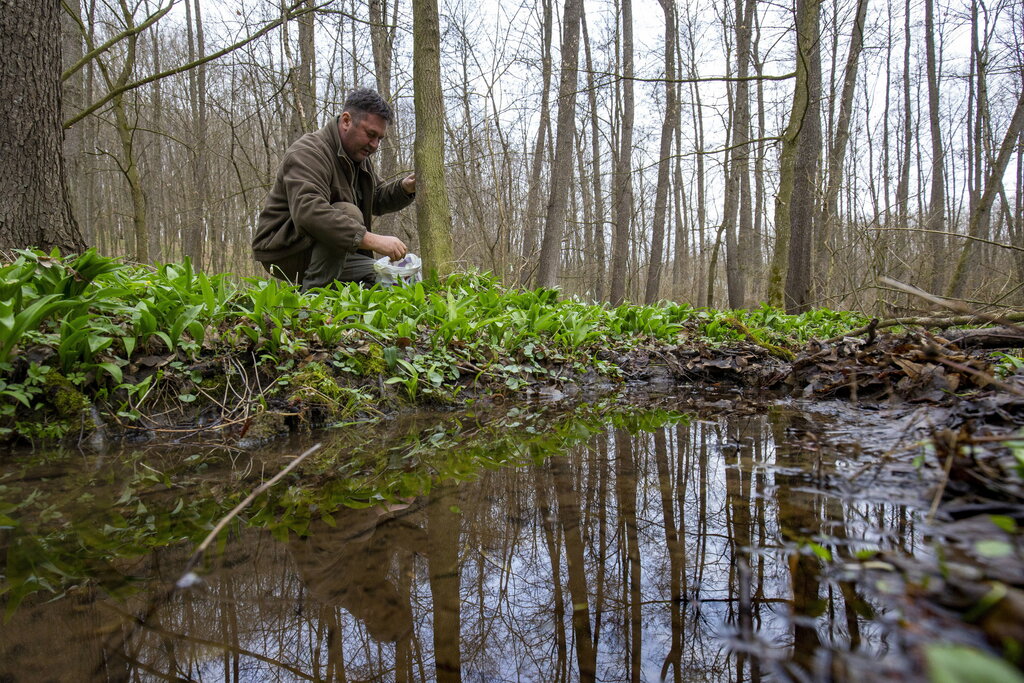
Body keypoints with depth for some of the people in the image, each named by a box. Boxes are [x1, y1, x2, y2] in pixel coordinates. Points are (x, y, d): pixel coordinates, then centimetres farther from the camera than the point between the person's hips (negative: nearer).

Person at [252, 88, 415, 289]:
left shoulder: (358, 156, 12)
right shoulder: (309, 152, -20)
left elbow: (377, 199, 18)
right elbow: (308, 212, -37)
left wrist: (405, 188, -5)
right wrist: (372, 240, -45)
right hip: (284, 249, -9)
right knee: (348, 213, -31)